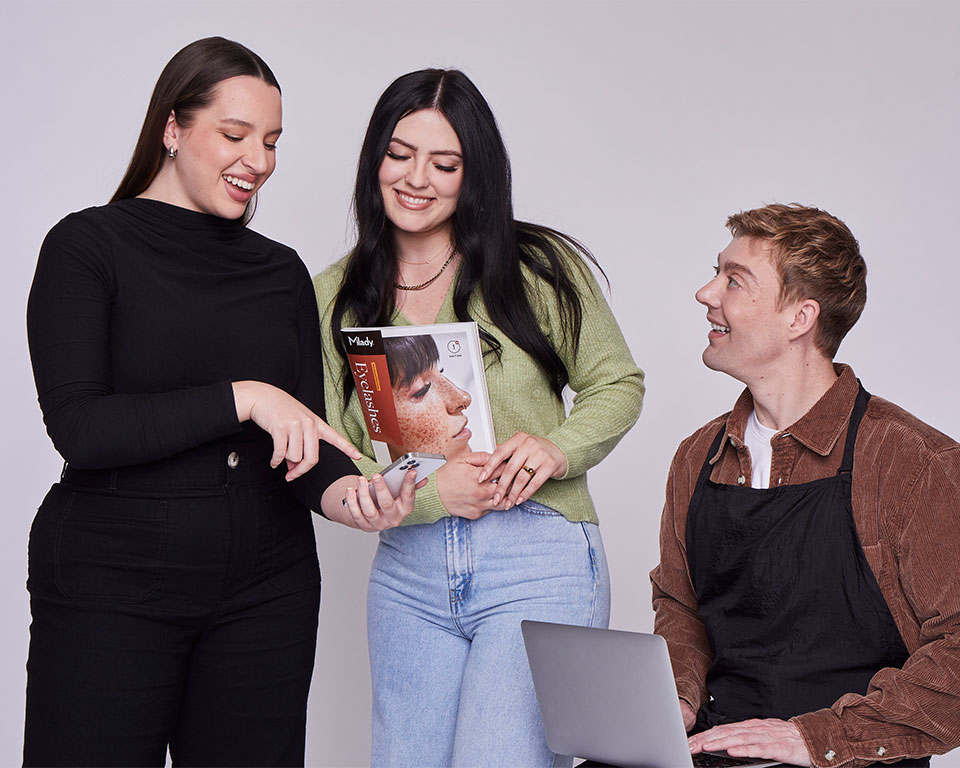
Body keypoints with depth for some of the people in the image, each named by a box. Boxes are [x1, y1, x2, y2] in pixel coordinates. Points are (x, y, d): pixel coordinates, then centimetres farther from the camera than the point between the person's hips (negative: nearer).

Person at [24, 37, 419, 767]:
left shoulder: (281, 270, 11)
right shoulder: (89, 246, -3)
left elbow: (301, 440, 7)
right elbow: (78, 427, -14)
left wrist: (343, 492, -15)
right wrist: (240, 398, -21)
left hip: (265, 589, 4)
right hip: (110, 587, -4)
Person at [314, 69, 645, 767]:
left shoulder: (540, 268, 0)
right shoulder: (333, 298, 6)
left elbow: (618, 384, 9)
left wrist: (558, 448, -12)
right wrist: (431, 492, -14)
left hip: (540, 563, -3)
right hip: (409, 573, 3)